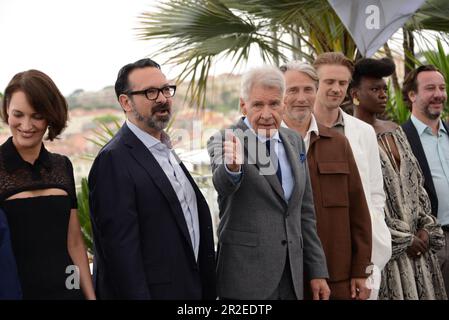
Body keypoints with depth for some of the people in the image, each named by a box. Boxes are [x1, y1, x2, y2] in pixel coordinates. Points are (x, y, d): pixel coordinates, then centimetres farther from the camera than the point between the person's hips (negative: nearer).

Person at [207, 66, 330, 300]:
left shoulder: (294, 141, 8)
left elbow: (304, 211, 12)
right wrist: (232, 167, -52)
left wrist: (317, 271, 10)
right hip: (245, 279, -5)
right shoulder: (224, 141, -8)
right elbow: (222, 184, -30)